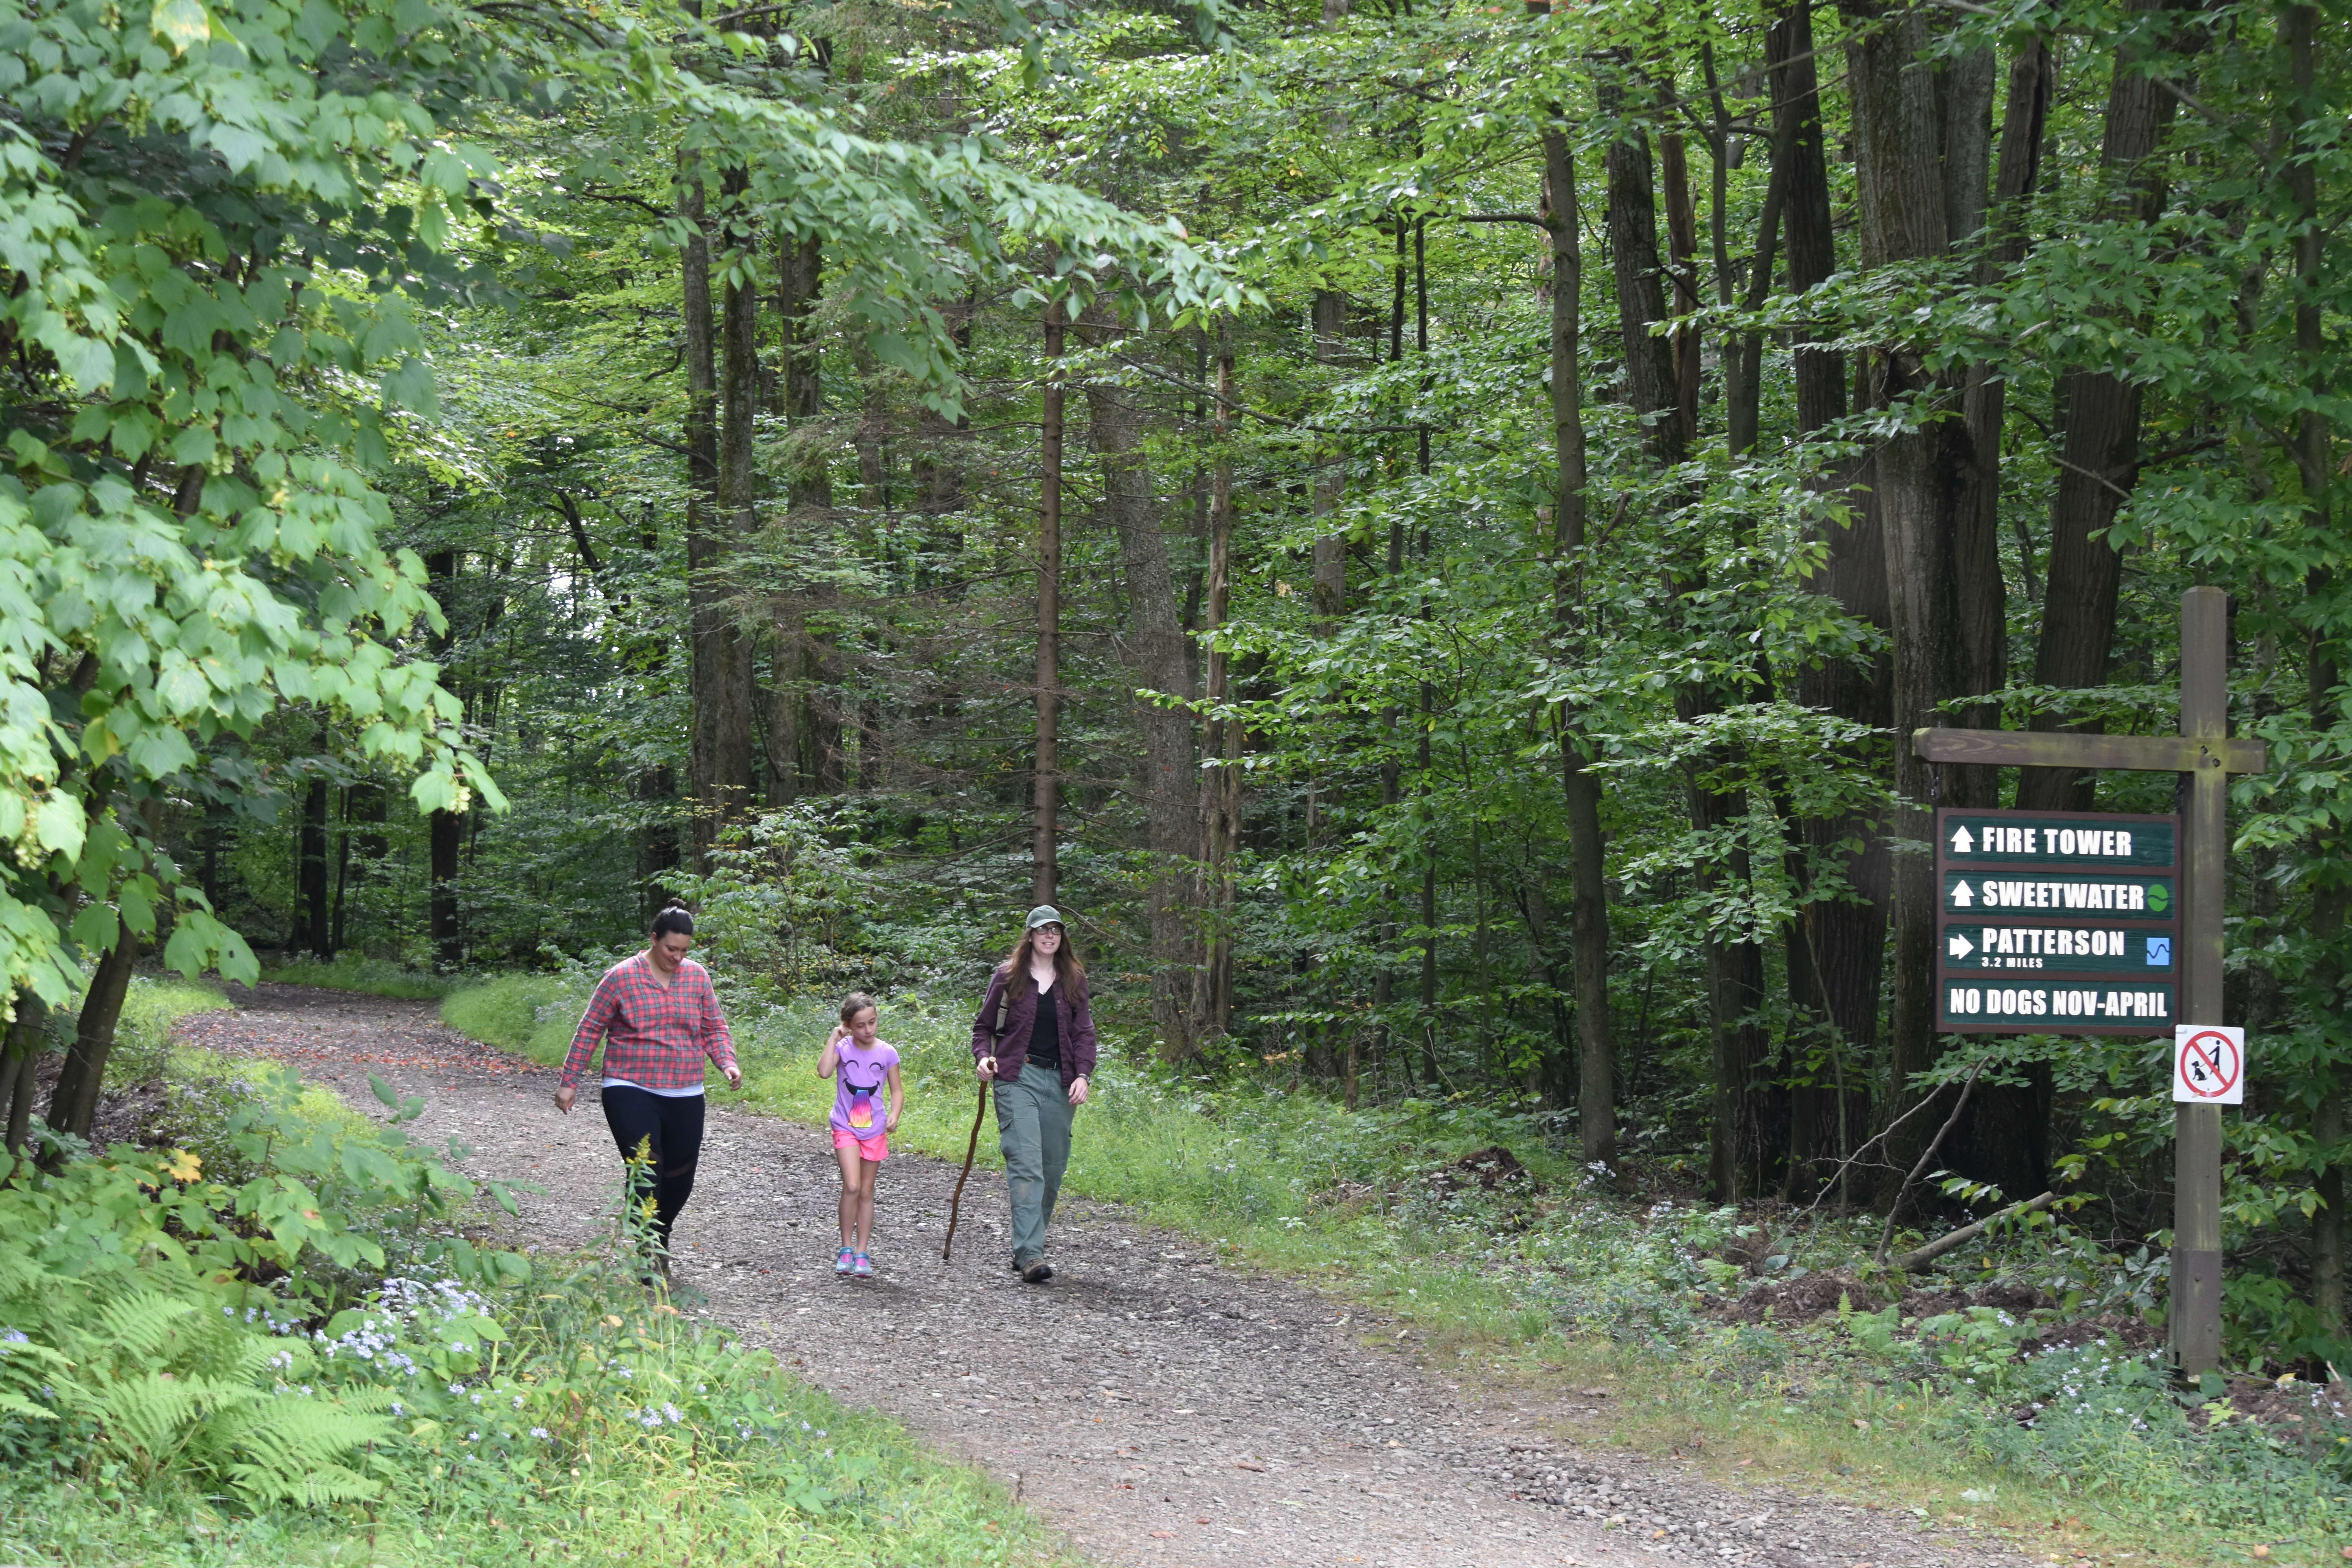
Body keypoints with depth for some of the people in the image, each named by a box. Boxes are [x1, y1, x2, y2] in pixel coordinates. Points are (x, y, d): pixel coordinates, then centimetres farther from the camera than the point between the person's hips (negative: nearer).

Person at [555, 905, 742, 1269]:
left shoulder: (697, 977, 7)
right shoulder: (622, 977, -4)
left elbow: (715, 1029, 13)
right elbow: (590, 1031, 1)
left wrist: (728, 1063, -6)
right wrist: (569, 1082, 0)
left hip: (685, 1096, 4)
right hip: (632, 1092, -4)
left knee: (680, 1177, 8)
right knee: (646, 1170, -16)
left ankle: (659, 1237, 33)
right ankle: (649, 1250, -16)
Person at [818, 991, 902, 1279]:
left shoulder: (887, 1052, -2)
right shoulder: (843, 1048, -7)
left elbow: (897, 1091, 5)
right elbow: (824, 1072, -25)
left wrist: (894, 1116, -13)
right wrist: (833, 1039, -19)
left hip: (874, 1129, 2)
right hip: (846, 1127, -2)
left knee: (867, 1192, 8)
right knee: (851, 1186, -17)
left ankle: (862, 1253, 15)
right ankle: (846, 1249, -4)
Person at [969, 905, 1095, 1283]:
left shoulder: (1073, 980, 11)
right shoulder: (1008, 977, 4)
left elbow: (1083, 1032, 9)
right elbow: (984, 1026, 10)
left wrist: (1083, 1075, -4)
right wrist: (983, 1057, -9)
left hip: (1060, 1082, 4)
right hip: (1017, 1078, -4)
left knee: (1053, 1168, 5)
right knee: (1026, 1164, -15)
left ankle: (1028, 1247, 19)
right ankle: (1030, 1254, -21)